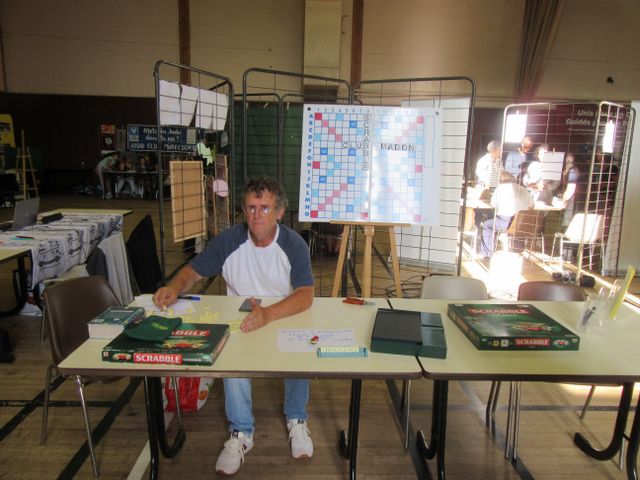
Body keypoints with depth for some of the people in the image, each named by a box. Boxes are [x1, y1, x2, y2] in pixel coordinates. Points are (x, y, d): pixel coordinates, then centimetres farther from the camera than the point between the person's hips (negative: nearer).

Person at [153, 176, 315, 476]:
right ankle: (241, 432, -9)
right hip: (239, 324, 2)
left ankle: (296, 420, -2)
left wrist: (268, 315, -45)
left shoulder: (294, 245, -14)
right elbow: (193, 271, 3)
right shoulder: (228, 241, -7)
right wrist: (174, 287, -21)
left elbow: (305, 296, -26)